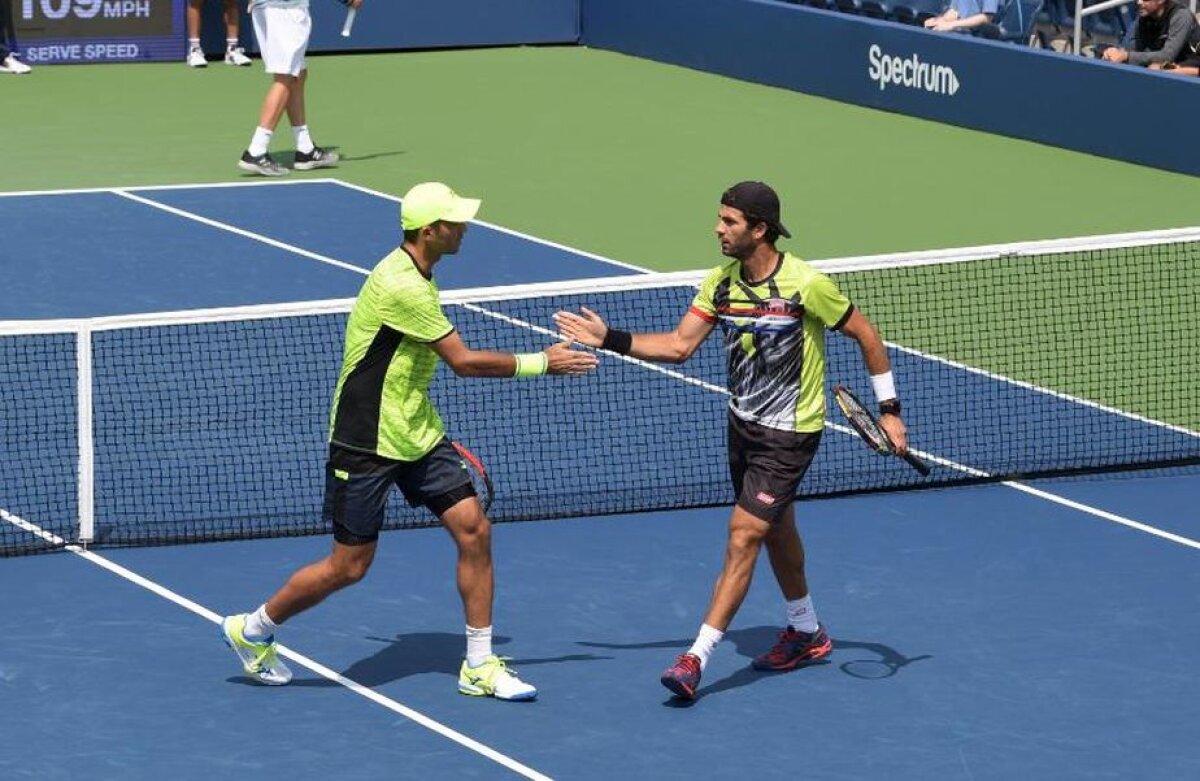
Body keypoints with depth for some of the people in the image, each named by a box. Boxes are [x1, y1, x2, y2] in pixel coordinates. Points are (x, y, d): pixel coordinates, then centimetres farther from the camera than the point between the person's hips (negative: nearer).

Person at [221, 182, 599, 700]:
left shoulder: (417, 277, 8)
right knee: (349, 566, -1)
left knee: (473, 528, -1)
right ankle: (251, 630, 21)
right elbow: (463, 361, -22)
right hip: (367, 444, -9)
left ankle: (479, 667, 8)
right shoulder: (400, 286, -24)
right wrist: (540, 363, -17)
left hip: (417, 435, 9)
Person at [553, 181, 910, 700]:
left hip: (790, 434, -7)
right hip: (743, 424, 7)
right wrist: (611, 340, -13)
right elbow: (679, 345, -2)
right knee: (775, 529, 21)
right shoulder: (721, 282, -3)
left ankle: (697, 657, -12)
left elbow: (865, 334, -9)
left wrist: (888, 409, -7)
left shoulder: (806, 285, -21)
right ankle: (807, 633, 40)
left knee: (743, 534, -12)